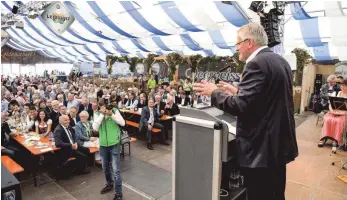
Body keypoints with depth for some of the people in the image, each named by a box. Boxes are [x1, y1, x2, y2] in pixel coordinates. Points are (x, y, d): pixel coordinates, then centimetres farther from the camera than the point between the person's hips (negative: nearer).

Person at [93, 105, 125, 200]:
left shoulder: (115, 111, -7)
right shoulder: (97, 113, -2)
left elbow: (123, 123, -16)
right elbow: (95, 127, -15)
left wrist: (112, 114, -24)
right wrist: (102, 114, -20)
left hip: (114, 144, -3)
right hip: (103, 145, 4)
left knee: (116, 170, -1)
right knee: (105, 168, 21)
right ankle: (109, 184, 45)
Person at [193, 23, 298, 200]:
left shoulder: (257, 63, -19)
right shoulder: (281, 62, 11)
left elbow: (241, 107, -25)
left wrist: (214, 92, -11)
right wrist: (237, 91, 16)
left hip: (261, 148, -10)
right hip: (279, 143, 10)